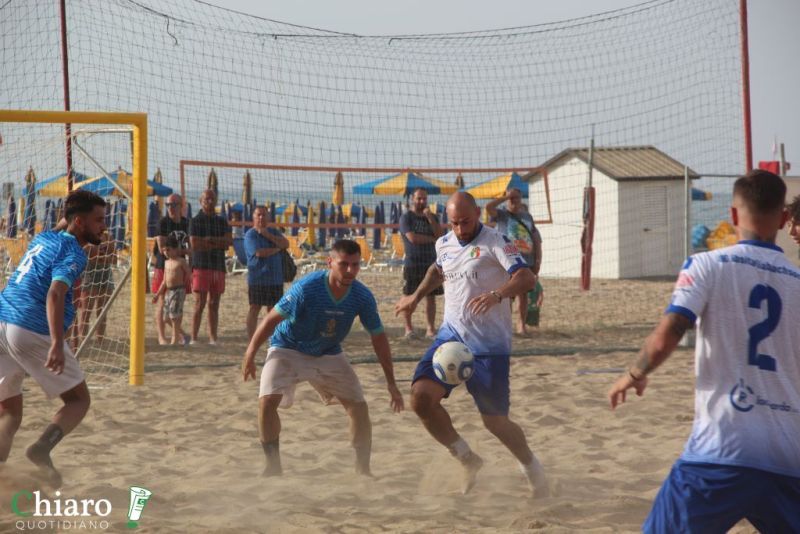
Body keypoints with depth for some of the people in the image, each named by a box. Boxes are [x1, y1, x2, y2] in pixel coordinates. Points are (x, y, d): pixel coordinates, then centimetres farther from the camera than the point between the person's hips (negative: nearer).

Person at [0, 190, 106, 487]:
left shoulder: (42, 239, 19)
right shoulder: (74, 253, -5)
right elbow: (54, 294, -21)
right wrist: (56, 344, -31)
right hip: (33, 331, -7)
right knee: (78, 399, 8)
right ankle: (42, 448, -18)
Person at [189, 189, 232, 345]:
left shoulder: (222, 221, 16)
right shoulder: (196, 221, 1)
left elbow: (229, 241, 2)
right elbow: (195, 244, -11)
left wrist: (210, 239, -10)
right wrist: (218, 244, -7)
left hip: (218, 267, 5)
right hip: (201, 266, -5)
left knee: (214, 305, 6)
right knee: (199, 304, -8)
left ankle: (213, 338, 9)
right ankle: (194, 338, -7)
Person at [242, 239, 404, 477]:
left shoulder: (363, 297, -19)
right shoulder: (306, 288, -31)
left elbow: (378, 337, -6)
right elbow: (272, 319, -20)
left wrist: (391, 383, -5)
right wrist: (250, 354, -14)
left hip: (329, 354, 3)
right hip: (288, 349, -3)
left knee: (359, 407, -6)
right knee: (267, 400, -23)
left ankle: (363, 471, 9)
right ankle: (273, 467, -9)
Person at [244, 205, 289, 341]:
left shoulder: (273, 232, 14)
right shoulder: (250, 235, -5)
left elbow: (286, 244, -2)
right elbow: (259, 252, -18)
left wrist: (268, 235, -10)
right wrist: (277, 249, -6)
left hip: (275, 278, 5)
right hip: (257, 278, -5)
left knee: (273, 308, 8)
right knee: (255, 308, -2)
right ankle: (251, 339, 2)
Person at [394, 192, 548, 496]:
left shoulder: (495, 242, -10)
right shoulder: (444, 244, 9)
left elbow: (527, 277, -24)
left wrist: (497, 294, -40)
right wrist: (417, 296, 28)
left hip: (489, 344, -5)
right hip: (451, 335, 5)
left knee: (495, 421, -2)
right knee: (421, 397, -15)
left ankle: (531, 467, 29)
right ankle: (467, 460, 6)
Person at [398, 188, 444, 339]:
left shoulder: (432, 217, 13)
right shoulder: (406, 217, -3)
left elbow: (440, 235, 0)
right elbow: (412, 238, -15)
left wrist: (430, 218, -10)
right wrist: (432, 239, -4)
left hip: (431, 263, 4)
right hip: (412, 263, -4)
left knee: (431, 296, 3)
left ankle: (431, 329, 7)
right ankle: (408, 329, 5)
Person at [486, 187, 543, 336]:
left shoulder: (527, 216, 14)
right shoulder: (502, 214, 2)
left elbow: (535, 238, 14)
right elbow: (488, 207, -18)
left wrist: (538, 260, 7)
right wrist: (506, 197, -12)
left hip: (526, 261, 4)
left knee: (523, 293, 5)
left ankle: (522, 325, 12)